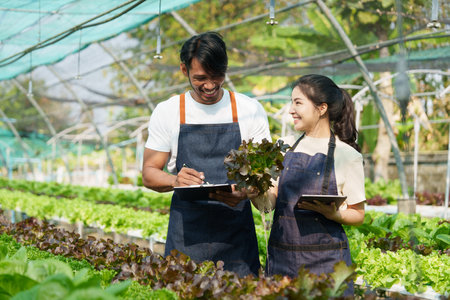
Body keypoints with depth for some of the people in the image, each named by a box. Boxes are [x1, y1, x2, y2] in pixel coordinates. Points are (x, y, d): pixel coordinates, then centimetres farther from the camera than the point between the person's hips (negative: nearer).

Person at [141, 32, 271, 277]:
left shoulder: (250, 110, 4)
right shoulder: (167, 112, 5)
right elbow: (149, 173, 6)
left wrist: (244, 192, -18)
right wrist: (175, 180, -16)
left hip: (236, 233, 0)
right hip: (186, 234, 0)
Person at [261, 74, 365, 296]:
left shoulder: (346, 155, -3)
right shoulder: (287, 146, 10)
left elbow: (358, 215, 0)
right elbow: (271, 199, 10)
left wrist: (332, 214, -19)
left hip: (325, 260, -4)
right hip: (281, 257, 4)